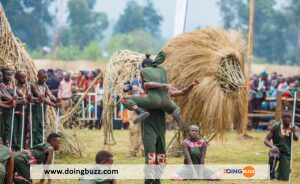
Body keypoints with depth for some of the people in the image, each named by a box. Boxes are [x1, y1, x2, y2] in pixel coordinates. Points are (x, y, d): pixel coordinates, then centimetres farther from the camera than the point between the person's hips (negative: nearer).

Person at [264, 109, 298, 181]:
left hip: (286, 154, 2)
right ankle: (271, 173, -13)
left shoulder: (292, 128, 1)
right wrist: (272, 146, -31)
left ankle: (277, 173, 32)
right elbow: (266, 140, -9)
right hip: (277, 151, -2)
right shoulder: (276, 126, -8)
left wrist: (294, 133, -34)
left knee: (284, 179, -4)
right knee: (273, 156, -40)